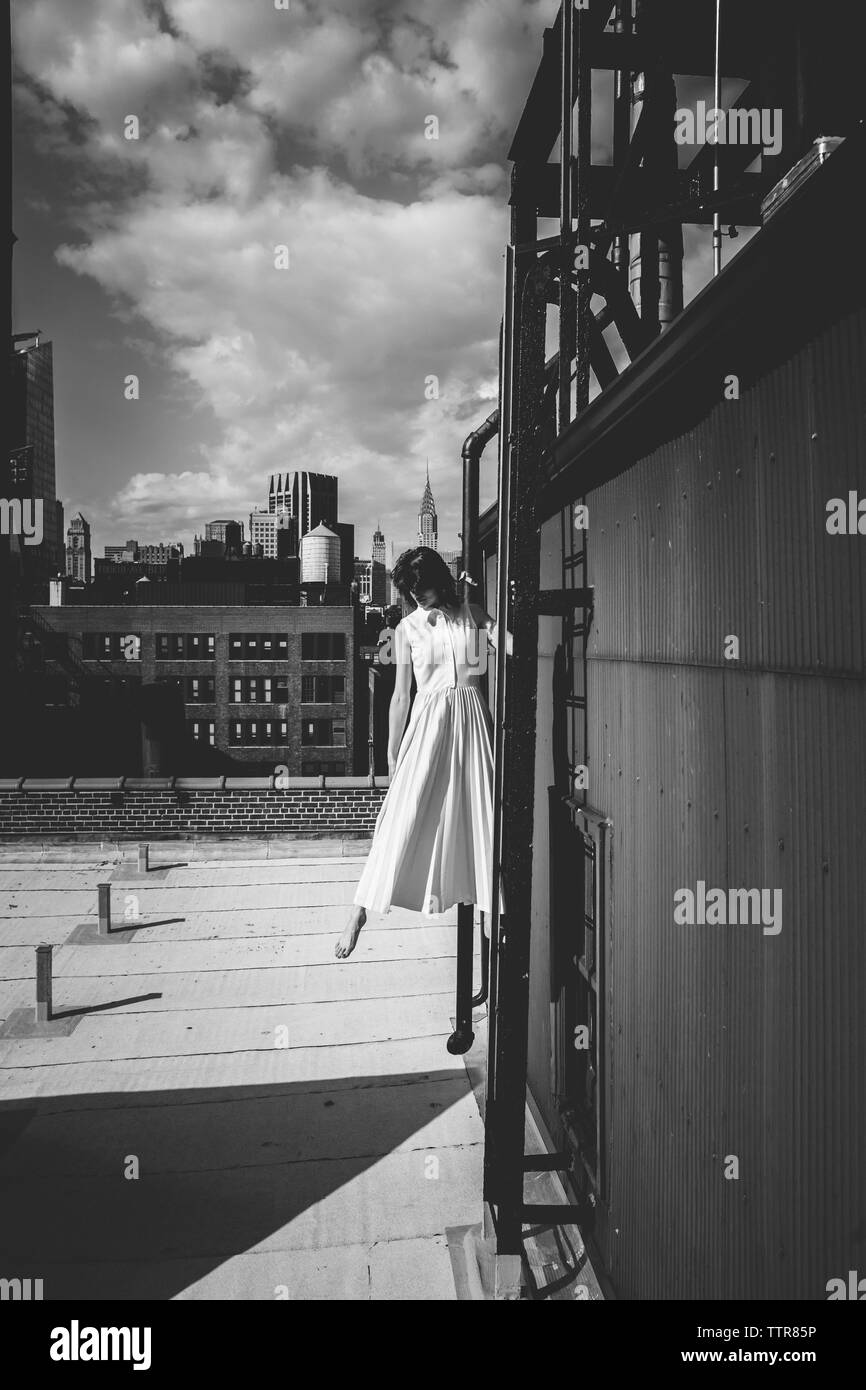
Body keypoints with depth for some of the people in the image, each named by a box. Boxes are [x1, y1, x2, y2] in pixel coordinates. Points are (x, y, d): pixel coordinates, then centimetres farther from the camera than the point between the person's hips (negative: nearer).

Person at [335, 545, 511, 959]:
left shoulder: (471, 613, 7)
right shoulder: (407, 629, 4)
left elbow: (508, 644, -6)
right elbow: (400, 695, 5)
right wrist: (392, 753, 6)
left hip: (471, 719, 1)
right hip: (428, 720, -1)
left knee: (478, 811, 4)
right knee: (403, 816, -4)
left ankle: (493, 904, 15)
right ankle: (360, 909, 4)